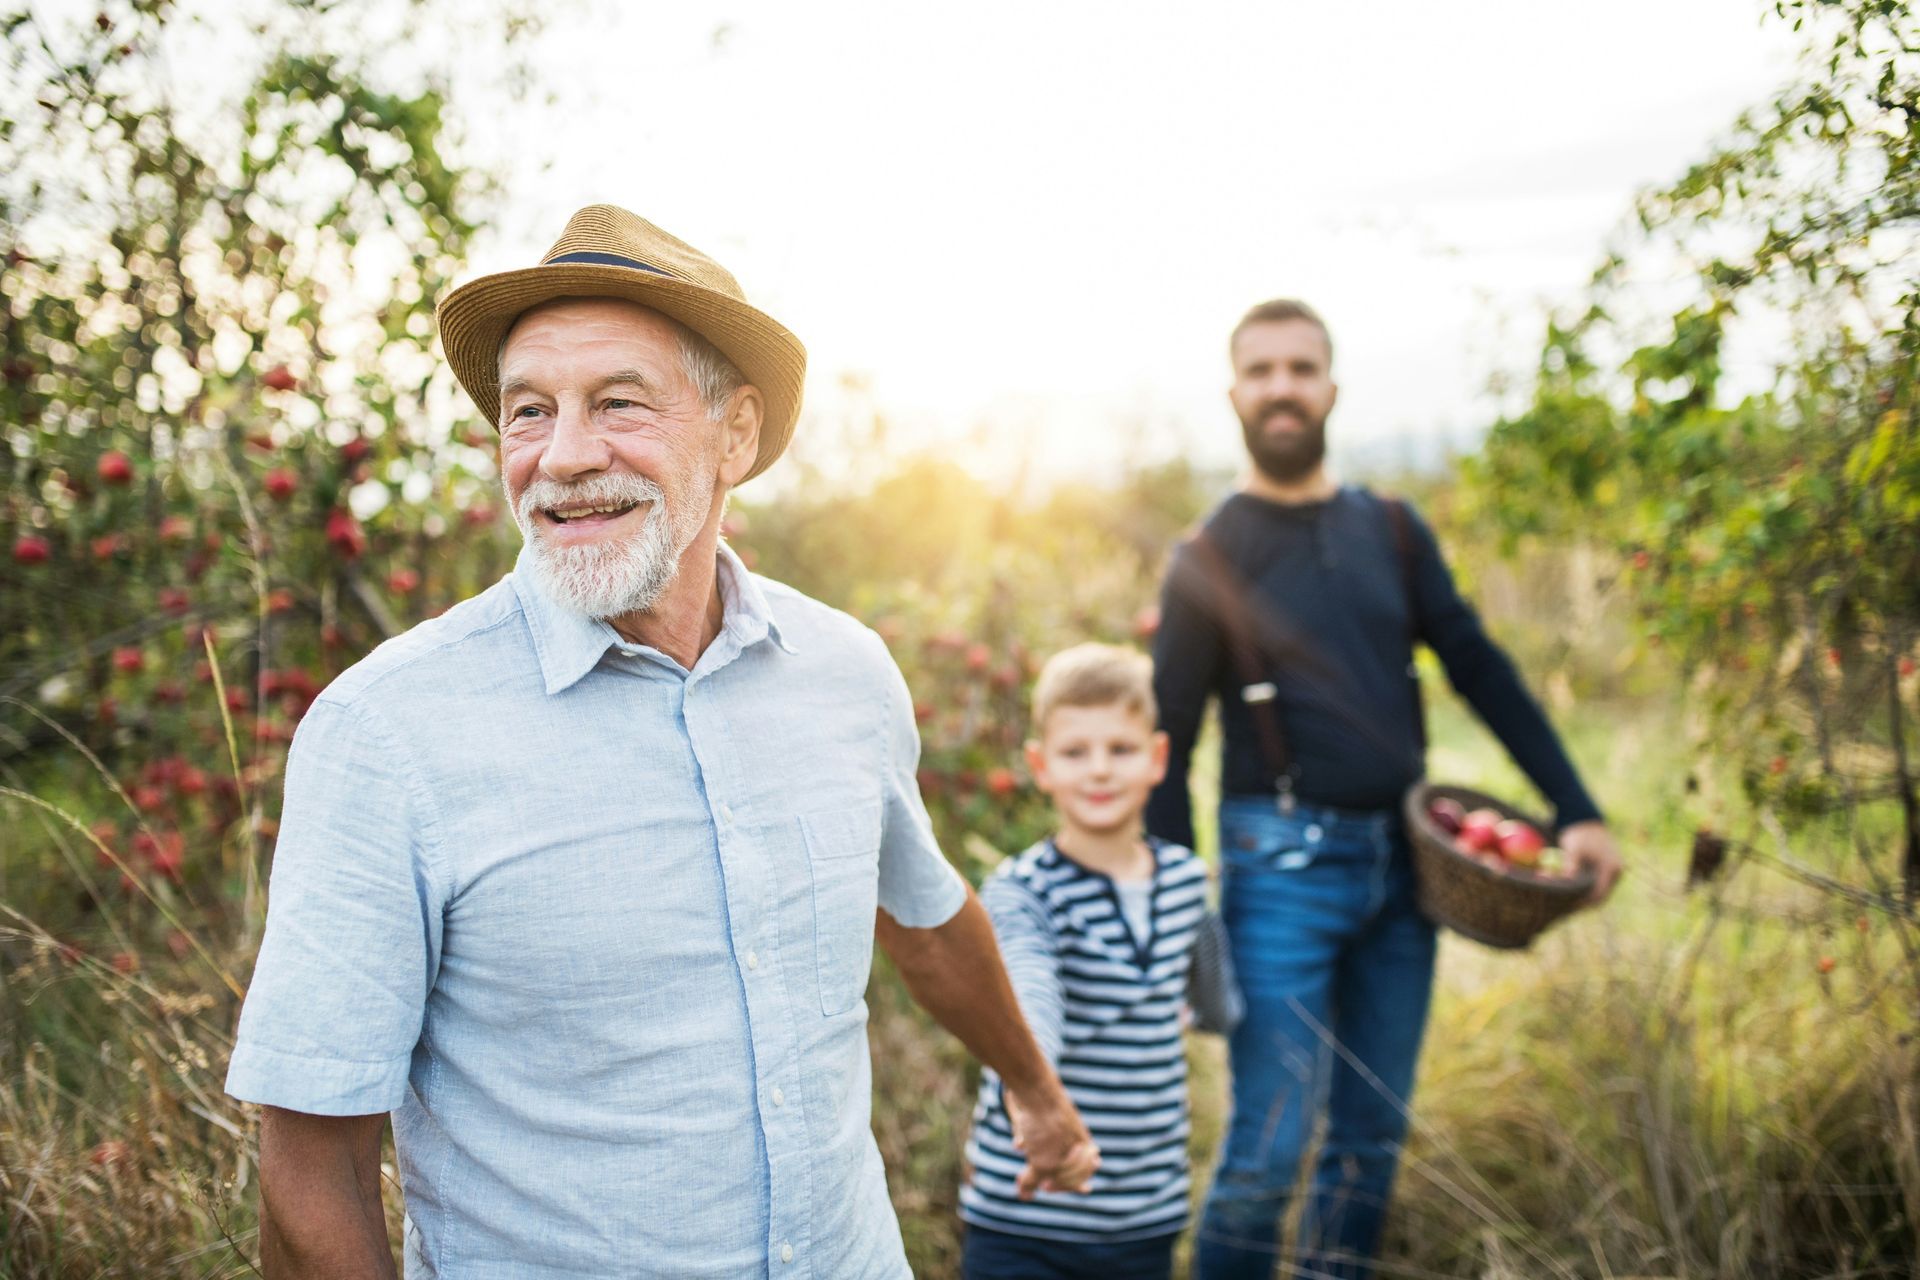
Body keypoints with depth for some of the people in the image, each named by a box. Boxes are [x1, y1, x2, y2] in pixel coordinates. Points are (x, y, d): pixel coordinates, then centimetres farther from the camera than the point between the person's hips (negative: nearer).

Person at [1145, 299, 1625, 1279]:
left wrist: (1576, 810, 2)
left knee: (1373, 1140, 11)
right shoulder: (1209, 558, -2)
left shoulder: (1391, 532, 10)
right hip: (1281, 864, -4)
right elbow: (1169, 744, -2)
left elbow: (1481, 669, 10)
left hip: (1399, 861, 5)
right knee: (1270, 1144, -7)